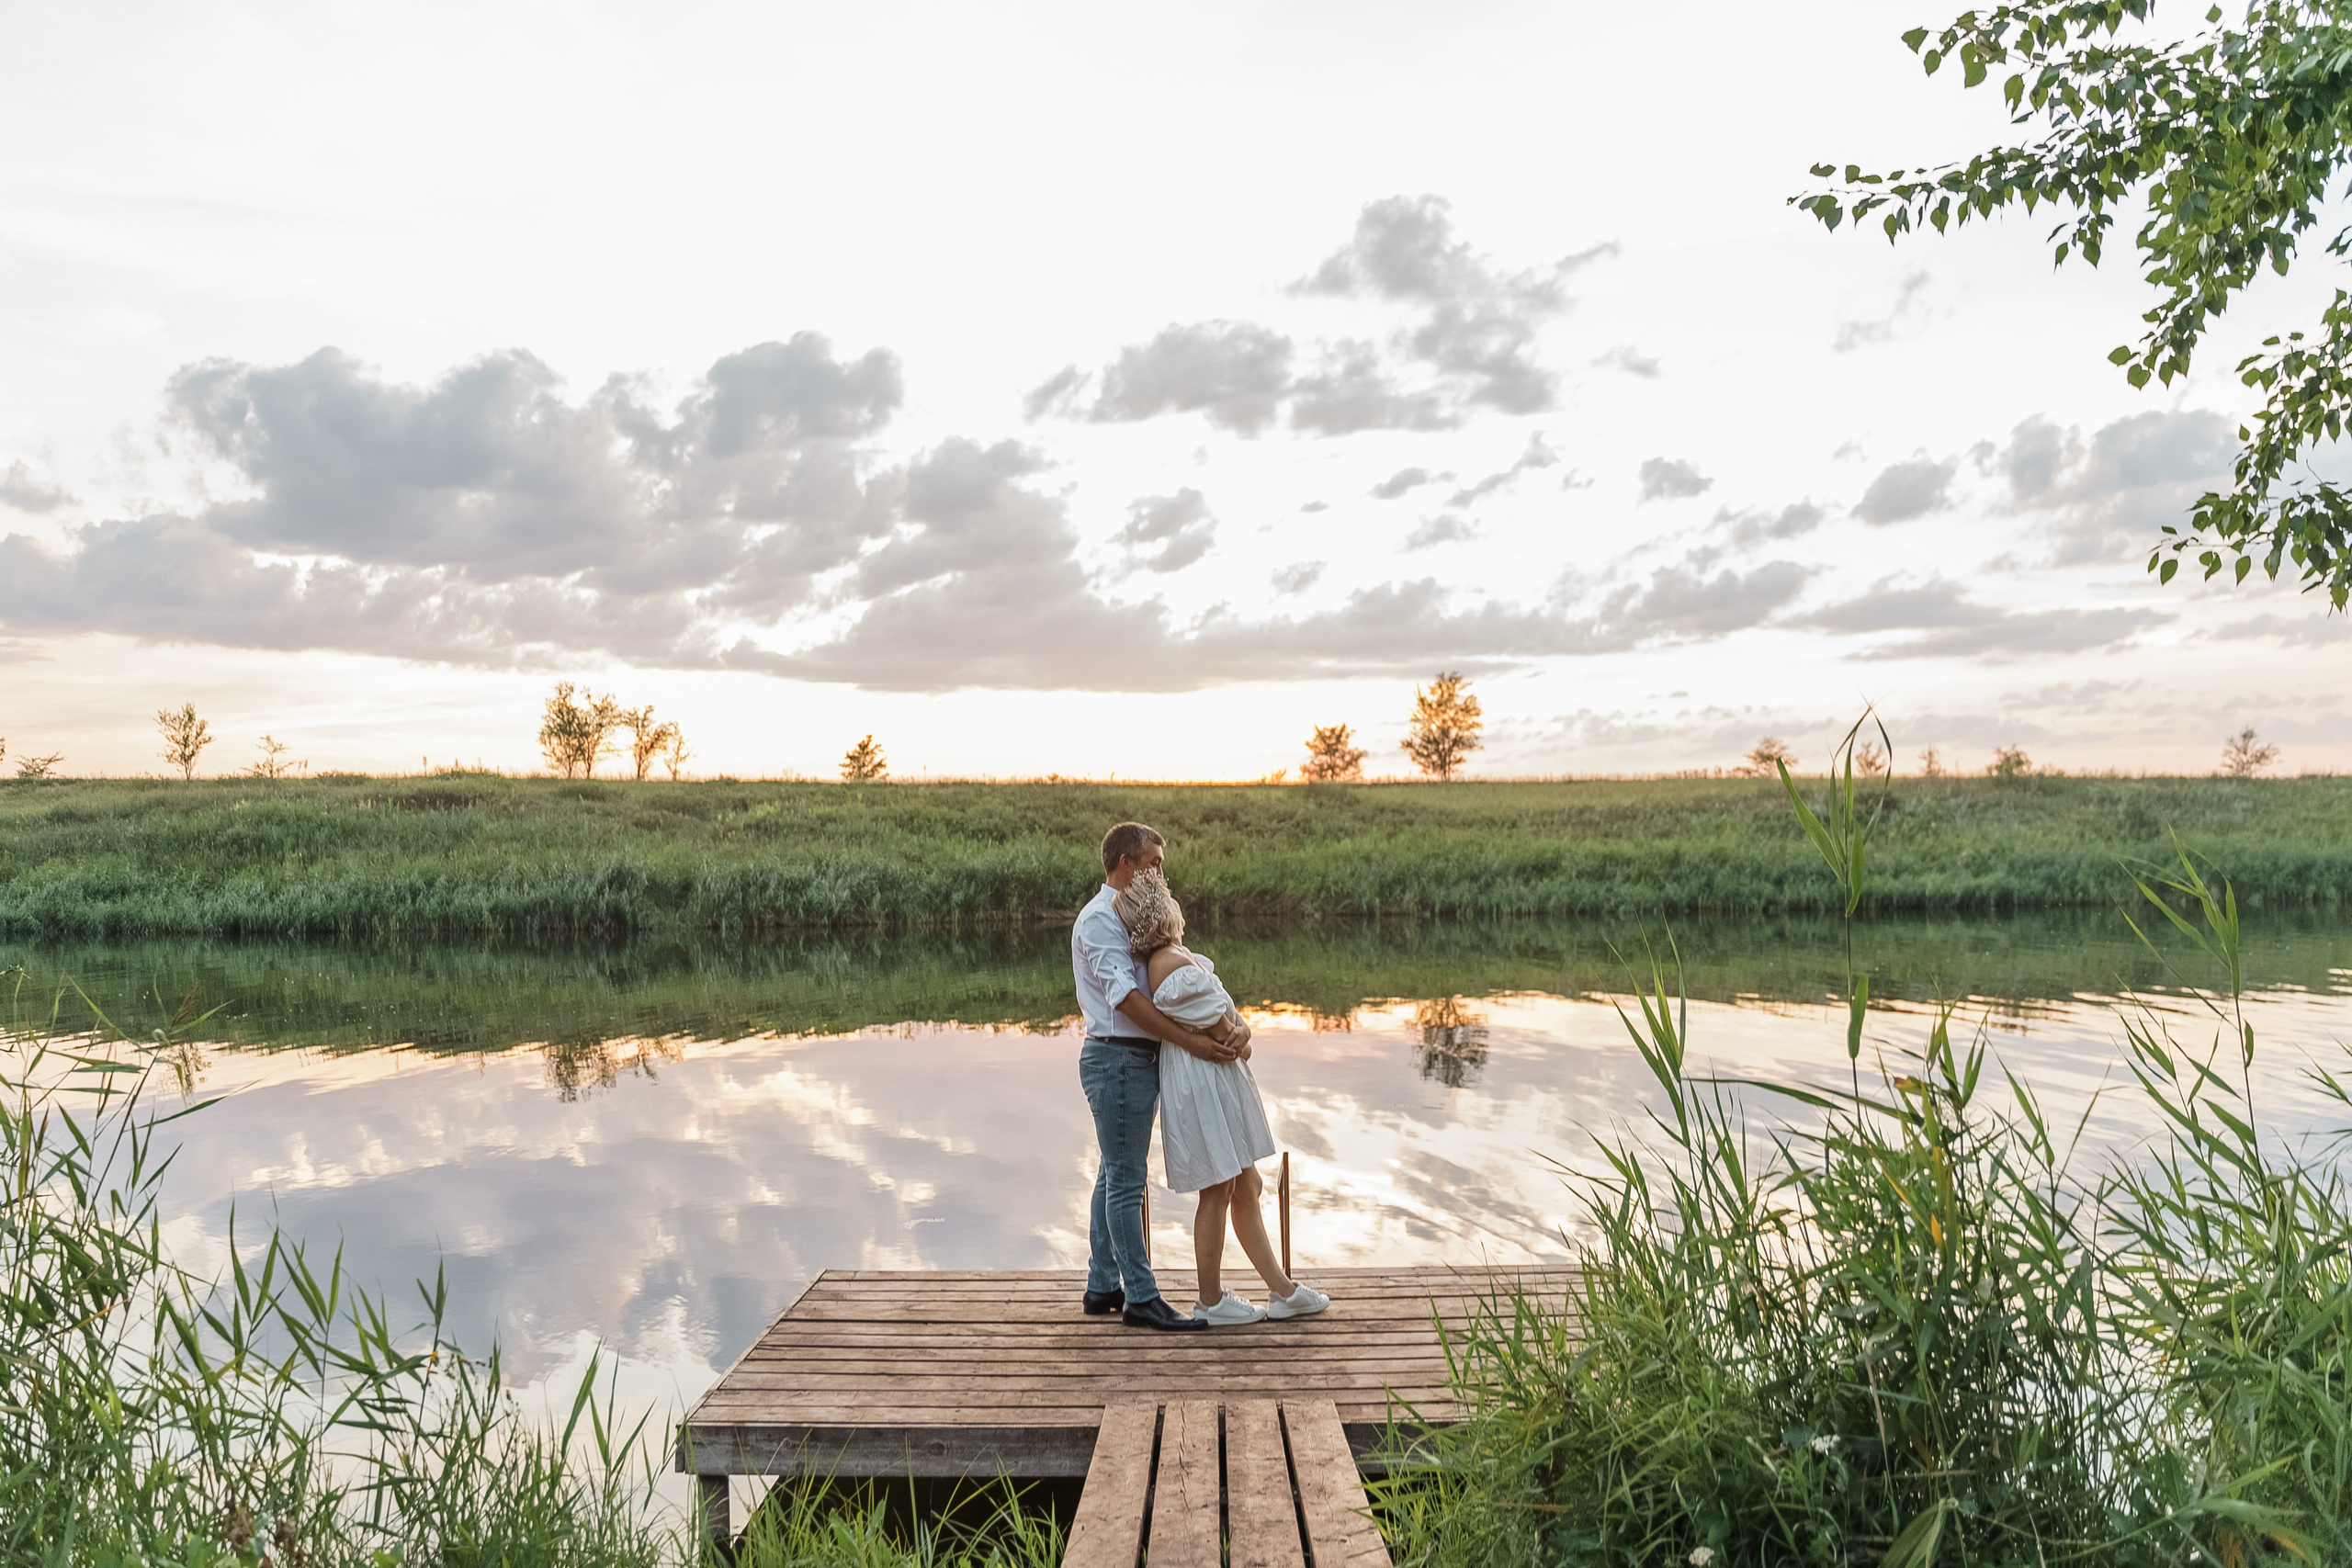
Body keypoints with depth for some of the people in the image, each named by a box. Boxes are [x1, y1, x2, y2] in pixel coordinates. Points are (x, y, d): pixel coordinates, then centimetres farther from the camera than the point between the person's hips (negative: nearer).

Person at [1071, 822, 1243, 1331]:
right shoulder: (1100, 919, -13)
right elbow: (1125, 998, -23)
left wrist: (1233, 1025, -4)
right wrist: (1192, 1042, -25)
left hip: (1137, 1061, 10)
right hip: (1117, 1057, -10)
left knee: (1115, 1175, 14)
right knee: (1126, 1180, -5)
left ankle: (1102, 1287, 23)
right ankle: (1141, 1298, 1)